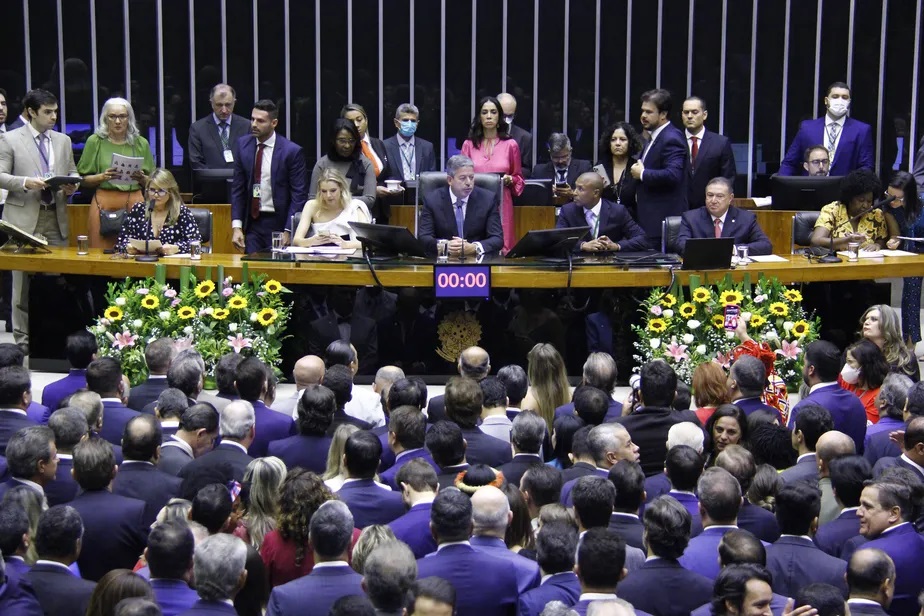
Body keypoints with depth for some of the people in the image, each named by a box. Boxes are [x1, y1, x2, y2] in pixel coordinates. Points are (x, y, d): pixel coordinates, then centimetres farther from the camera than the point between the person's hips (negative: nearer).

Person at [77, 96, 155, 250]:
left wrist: (141, 178, -6)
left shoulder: (141, 143, 10)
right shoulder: (95, 142, 6)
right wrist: (102, 177, -11)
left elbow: (152, 182, 14)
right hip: (104, 204, -1)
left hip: (134, 203, 1)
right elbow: (83, 180, 6)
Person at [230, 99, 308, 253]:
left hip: (279, 223, -3)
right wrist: (236, 226, -1)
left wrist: (288, 231, -13)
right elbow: (237, 188, 6)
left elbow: (299, 195, -7)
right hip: (252, 222, 3)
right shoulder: (243, 144, 3)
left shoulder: (292, 151, -9)